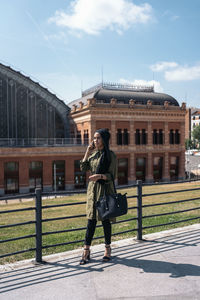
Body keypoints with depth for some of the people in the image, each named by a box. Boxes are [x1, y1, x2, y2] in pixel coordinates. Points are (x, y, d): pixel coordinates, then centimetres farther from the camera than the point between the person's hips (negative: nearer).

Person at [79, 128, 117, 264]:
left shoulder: (110, 155, -7)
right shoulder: (93, 154, 12)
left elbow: (112, 175, -9)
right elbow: (84, 168, 6)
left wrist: (100, 176, -26)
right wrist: (87, 152, 3)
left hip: (105, 189, -5)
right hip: (93, 188, 5)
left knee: (105, 219, 4)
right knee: (91, 220, 5)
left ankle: (108, 248, 21)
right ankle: (86, 250, 9)